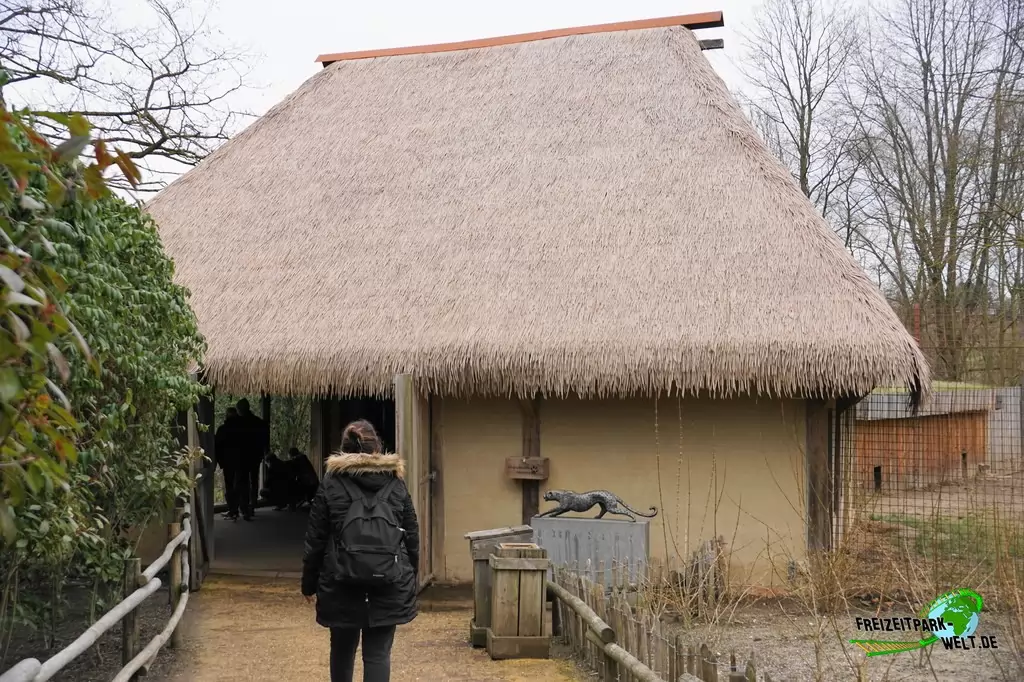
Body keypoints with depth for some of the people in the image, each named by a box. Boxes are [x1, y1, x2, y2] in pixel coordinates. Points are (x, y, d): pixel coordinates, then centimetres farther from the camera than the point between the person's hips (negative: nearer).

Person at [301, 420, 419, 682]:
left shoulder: (330, 483, 2)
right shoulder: (397, 483, 6)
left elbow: (315, 539, 1)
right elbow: (412, 535, 7)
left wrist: (309, 584, 9)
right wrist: (411, 577, 16)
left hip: (342, 581, 0)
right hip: (390, 580, 0)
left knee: (342, 648, 18)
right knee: (378, 652, 2)